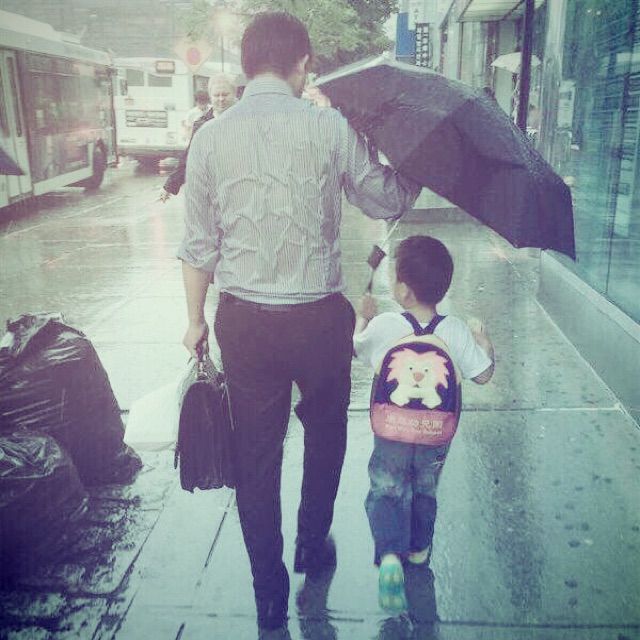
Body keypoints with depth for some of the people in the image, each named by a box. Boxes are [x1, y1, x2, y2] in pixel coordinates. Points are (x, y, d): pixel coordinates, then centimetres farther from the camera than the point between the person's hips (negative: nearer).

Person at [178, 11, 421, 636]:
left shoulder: (210, 137, -2)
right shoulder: (331, 128, -8)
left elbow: (198, 244, 1)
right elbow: (388, 200, 2)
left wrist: (196, 320, 13)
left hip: (244, 322, 2)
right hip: (319, 318, -1)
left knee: (256, 454, 14)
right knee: (325, 434, 24)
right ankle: (313, 546, 42)